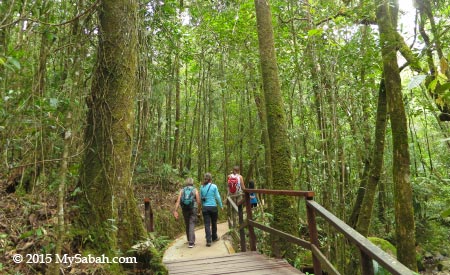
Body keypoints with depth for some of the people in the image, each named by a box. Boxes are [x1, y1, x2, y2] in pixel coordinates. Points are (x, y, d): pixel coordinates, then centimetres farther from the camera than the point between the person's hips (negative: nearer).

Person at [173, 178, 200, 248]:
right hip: (193, 209, -3)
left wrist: (175, 211, -9)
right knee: (192, 225, -3)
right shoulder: (195, 190, -1)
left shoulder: (182, 190, 5)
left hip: (185, 209, 3)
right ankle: (191, 243, -12)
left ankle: (190, 240, 33)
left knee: (187, 225, 19)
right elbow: (198, 201, -4)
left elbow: (178, 201, -6)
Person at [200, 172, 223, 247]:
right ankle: (214, 238, 32)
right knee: (214, 223, 17)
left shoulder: (202, 187, 2)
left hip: (205, 207, 1)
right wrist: (221, 205, 8)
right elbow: (217, 197, -5)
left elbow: (201, 197, 8)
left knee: (207, 224, 2)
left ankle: (208, 241, -6)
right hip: (213, 207, -1)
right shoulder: (214, 186, -7)